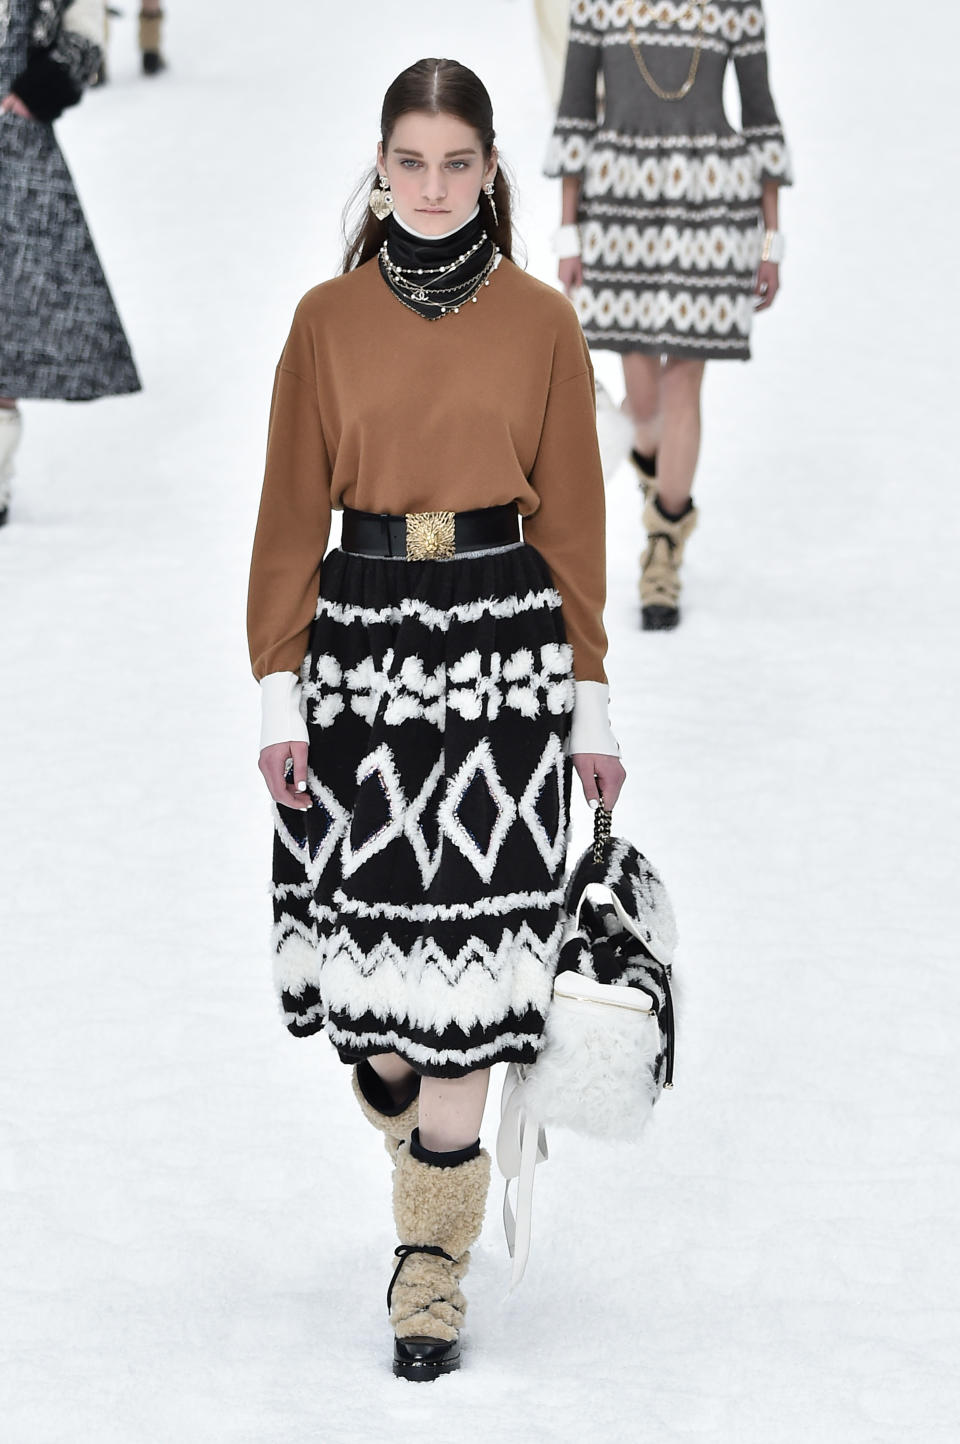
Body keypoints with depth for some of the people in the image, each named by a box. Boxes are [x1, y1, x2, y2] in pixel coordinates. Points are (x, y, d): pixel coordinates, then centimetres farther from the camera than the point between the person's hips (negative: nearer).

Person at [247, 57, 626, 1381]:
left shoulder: (542, 324, 2)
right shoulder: (328, 322, 3)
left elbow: (571, 520, 5)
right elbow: (291, 515, 4)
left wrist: (590, 707, 4)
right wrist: (279, 694, -2)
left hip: (502, 649, -1)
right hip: (361, 641, 1)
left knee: (460, 971, -5)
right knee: (365, 936, 2)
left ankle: (433, 1264, 2)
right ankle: (404, 1107, 34)